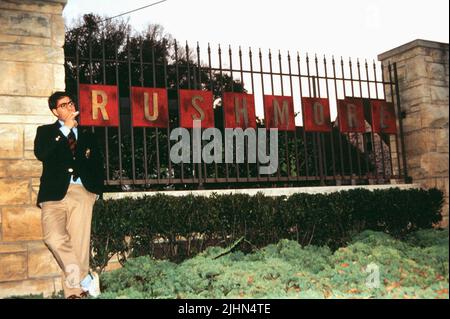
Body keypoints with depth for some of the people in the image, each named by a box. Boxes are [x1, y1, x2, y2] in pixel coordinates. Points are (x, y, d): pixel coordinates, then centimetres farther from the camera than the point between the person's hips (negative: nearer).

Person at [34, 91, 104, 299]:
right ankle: (82, 278, -10)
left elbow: (98, 165, 27)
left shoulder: (87, 136, 24)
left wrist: (97, 190, 12)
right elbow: (41, 154, -4)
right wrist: (65, 129, -3)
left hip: (82, 193, 1)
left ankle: (75, 291, -3)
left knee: (79, 243, -9)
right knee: (54, 238, -23)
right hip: (55, 193, -1)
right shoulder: (45, 131, 17)